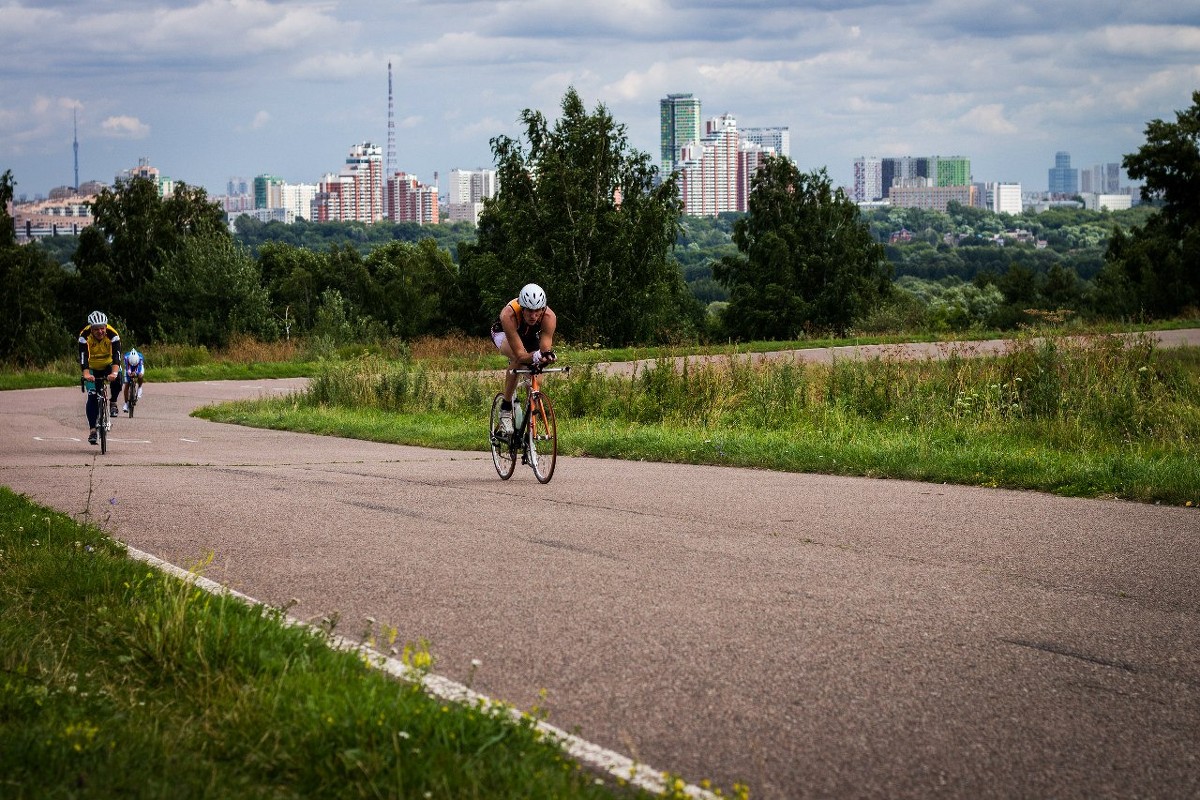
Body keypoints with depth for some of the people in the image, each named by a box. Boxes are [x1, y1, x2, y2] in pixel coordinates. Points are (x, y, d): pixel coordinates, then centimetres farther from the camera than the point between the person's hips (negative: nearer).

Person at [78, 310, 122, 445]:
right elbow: (83, 357, -37)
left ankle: (113, 402, -5)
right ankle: (93, 430, -6)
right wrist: (86, 374, -55)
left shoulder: (112, 335, -28)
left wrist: (114, 373, -55)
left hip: (109, 365, 0)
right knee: (92, 397, -11)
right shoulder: (84, 336, -28)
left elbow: (116, 356, -38)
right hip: (93, 368, 0)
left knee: (117, 381, -32)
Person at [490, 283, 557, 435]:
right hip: (503, 333, -4)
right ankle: (505, 408, -21)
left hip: (531, 337, 4)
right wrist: (536, 356, -66)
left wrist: (548, 355, -61)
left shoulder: (549, 317, -36)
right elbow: (520, 354, -46)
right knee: (518, 360, -34)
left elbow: (546, 347, -37)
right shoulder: (508, 315, -44)